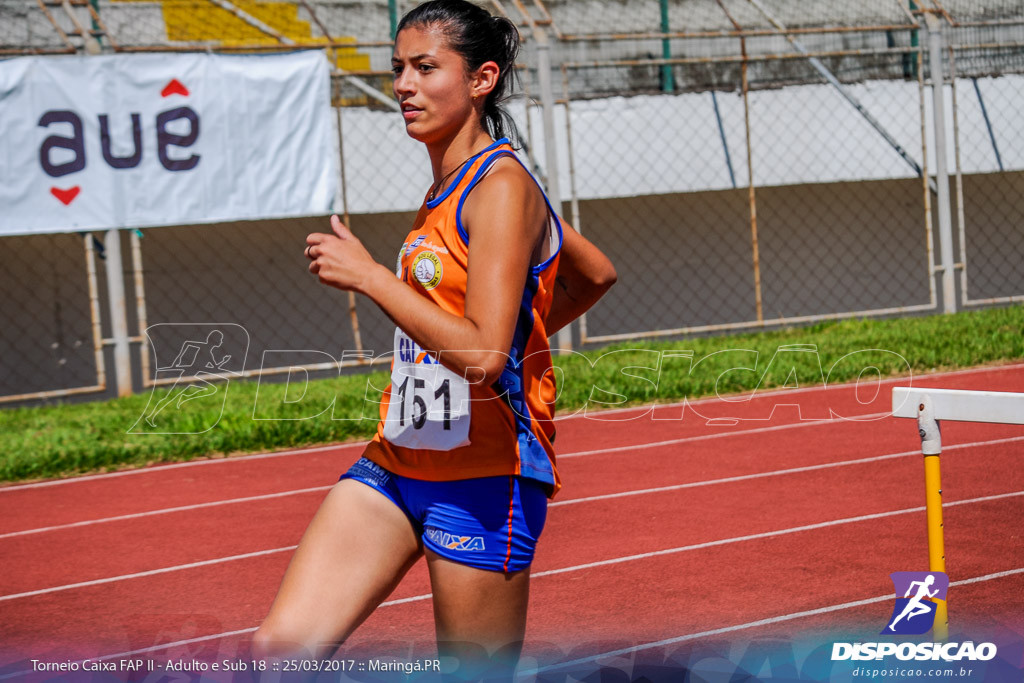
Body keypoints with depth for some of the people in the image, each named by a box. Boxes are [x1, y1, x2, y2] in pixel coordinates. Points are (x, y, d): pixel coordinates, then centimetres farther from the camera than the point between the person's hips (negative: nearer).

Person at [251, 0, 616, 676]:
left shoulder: (501, 185, -13)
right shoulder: (450, 186, 13)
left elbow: (483, 356, -24)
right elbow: (597, 273, 25)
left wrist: (368, 276, -18)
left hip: (482, 477, -8)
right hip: (395, 464, 8)